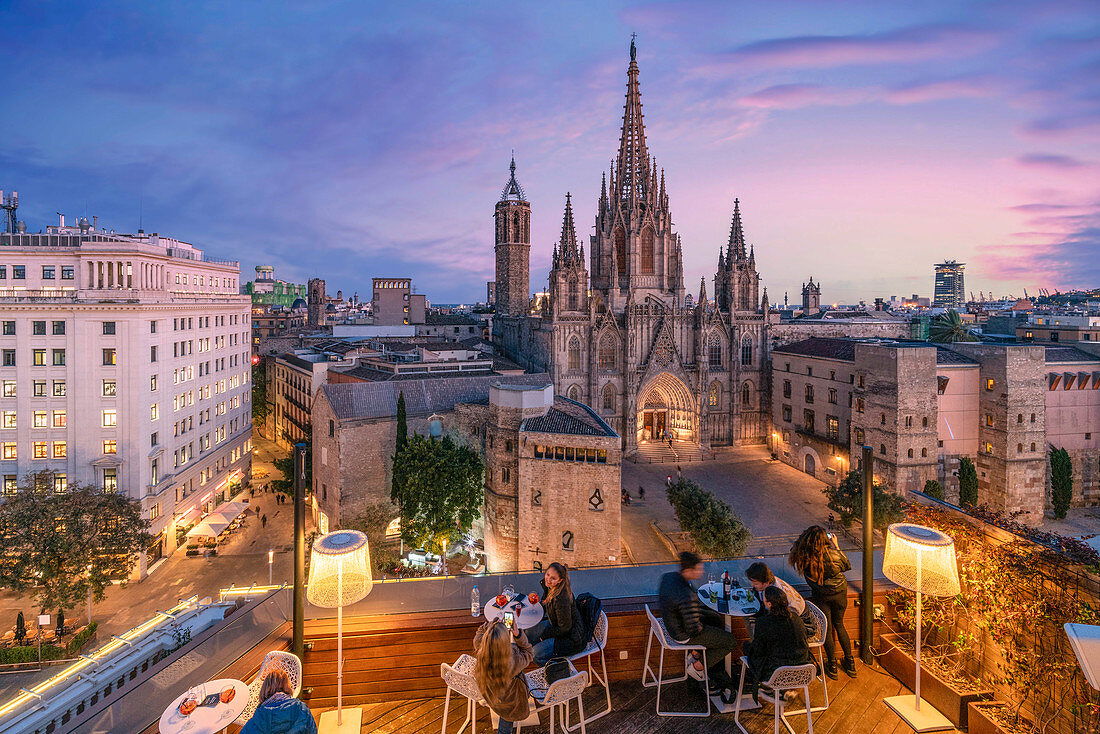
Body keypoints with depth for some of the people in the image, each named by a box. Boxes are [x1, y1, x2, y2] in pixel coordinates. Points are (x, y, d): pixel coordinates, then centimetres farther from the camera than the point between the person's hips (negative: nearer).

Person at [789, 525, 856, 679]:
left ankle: (832, 666, 29)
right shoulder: (831, 553, -29)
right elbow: (847, 566, -8)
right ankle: (850, 663, 35)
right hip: (839, 593, 0)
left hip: (820, 596, 0)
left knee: (827, 629, 18)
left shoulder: (802, 556, -25)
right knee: (839, 626, 22)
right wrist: (836, 546, 0)